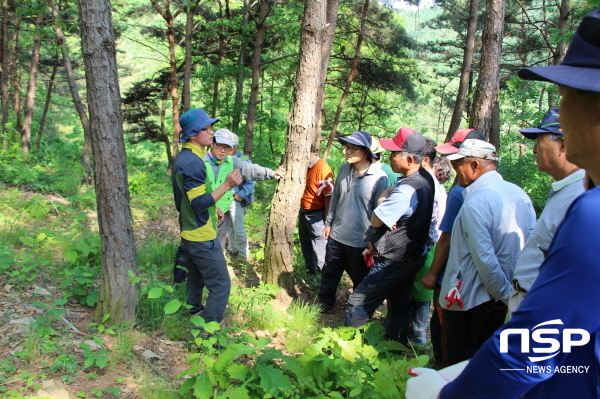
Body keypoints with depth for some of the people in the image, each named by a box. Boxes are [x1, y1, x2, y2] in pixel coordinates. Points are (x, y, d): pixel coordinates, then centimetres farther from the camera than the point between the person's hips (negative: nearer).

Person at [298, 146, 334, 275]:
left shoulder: (322, 169, -20)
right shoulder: (305, 166, 4)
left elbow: (329, 196, -20)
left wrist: (327, 221, -19)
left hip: (316, 215, -9)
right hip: (303, 212, 9)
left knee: (319, 251, 0)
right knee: (306, 247, 22)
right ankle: (310, 272, 39)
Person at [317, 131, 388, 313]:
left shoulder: (379, 177, -18)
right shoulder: (344, 169, -1)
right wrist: (329, 223, 13)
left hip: (360, 241, -5)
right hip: (336, 235, 5)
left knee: (360, 279, 14)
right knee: (329, 273, 19)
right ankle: (325, 304, 39)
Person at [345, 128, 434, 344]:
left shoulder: (407, 190, -28)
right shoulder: (427, 178, 2)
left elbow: (376, 220, -19)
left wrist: (384, 196, -5)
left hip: (394, 262, -9)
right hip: (411, 258, 9)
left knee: (358, 303, 1)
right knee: (399, 308, 19)